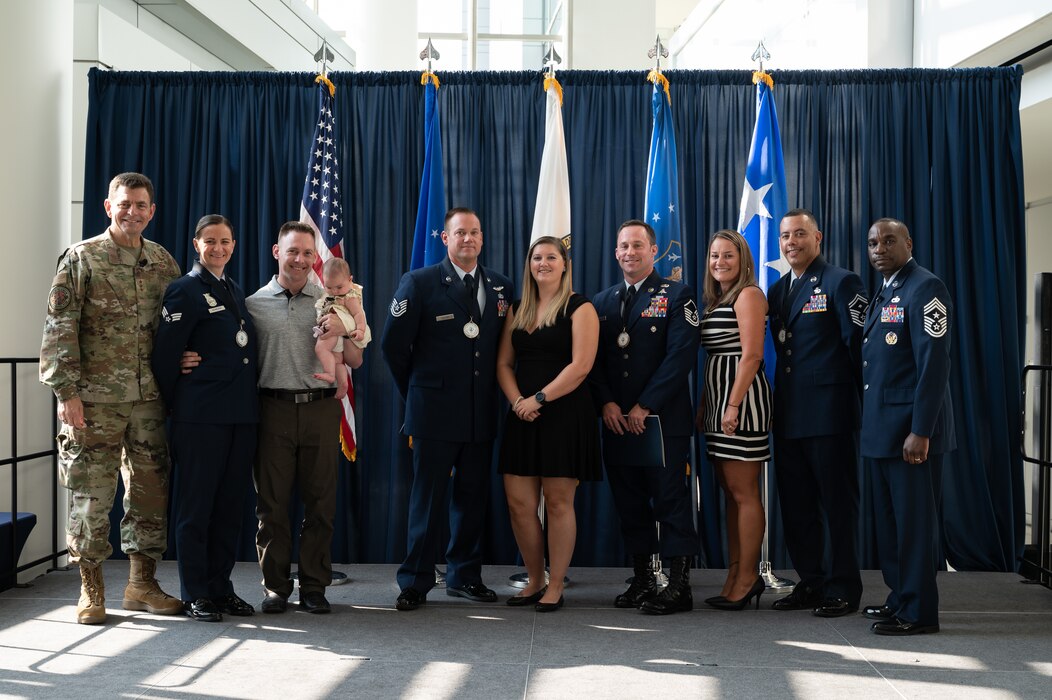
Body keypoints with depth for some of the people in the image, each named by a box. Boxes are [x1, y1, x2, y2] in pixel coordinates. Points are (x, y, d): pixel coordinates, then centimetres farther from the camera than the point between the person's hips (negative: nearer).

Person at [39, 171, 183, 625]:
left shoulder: (163, 262, 10)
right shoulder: (82, 258, -2)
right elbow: (59, 328, -7)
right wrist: (66, 392, -13)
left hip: (150, 398, 4)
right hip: (96, 398, -4)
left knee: (151, 489, 8)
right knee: (92, 493, 1)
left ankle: (142, 584, 20)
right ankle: (91, 590, 13)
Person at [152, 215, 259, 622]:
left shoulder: (236, 292, 18)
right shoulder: (185, 291, -5)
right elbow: (165, 357, -9)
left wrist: (248, 402, 14)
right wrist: (178, 407, -4)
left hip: (241, 415, 7)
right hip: (200, 417, -7)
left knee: (229, 505, 11)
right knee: (195, 506, 0)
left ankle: (220, 587, 20)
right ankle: (195, 596, 7)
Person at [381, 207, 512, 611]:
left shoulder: (501, 287, 9)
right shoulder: (419, 283, -2)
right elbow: (393, 344, -1)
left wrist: (491, 392, 9)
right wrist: (416, 394, 3)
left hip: (482, 413, 4)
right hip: (436, 411, -4)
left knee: (472, 498, 10)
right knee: (428, 500, 1)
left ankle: (464, 577, 22)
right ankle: (415, 583, 10)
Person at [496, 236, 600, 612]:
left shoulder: (579, 308, -2)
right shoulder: (518, 310, 15)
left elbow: (580, 365, -11)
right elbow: (504, 363, 12)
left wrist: (539, 399, -15)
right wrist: (517, 401, -6)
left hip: (564, 415, -5)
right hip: (522, 417, 5)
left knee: (558, 503, -1)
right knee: (519, 503, 2)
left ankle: (555, 587, 10)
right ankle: (534, 581, 17)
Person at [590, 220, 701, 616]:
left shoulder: (676, 296, 0)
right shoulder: (602, 302, 15)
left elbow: (681, 356, -10)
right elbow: (594, 359, 11)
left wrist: (644, 407, -14)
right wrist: (606, 403, -6)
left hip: (663, 419, -5)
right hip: (616, 420, 5)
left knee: (670, 498, -3)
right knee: (629, 501, 8)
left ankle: (679, 586, 3)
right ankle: (642, 580, 18)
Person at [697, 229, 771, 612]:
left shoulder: (748, 295, -7)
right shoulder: (715, 301, 19)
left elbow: (751, 355, -16)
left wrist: (734, 404, -21)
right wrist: (705, 405, 14)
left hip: (741, 400, -10)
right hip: (718, 402, 10)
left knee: (744, 493, -5)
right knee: (730, 492, 10)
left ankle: (747, 577, 2)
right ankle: (735, 576, 16)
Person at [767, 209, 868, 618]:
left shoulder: (841, 283, -6)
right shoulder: (777, 290, 15)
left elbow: (859, 345, -10)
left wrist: (865, 407, -11)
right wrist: (778, 402, 10)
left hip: (829, 413, -7)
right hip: (789, 415, 7)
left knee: (838, 503, 1)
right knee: (796, 505, 12)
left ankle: (843, 589, 10)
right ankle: (810, 583, 23)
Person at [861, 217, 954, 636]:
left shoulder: (924, 288, -11)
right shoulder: (884, 295, 18)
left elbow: (933, 362, -18)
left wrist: (920, 431, -22)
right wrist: (870, 424, 14)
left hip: (910, 429, -9)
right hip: (881, 429, 9)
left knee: (913, 519, -3)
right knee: (888, 519, 14)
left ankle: (919, 612, 5)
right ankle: (900, 598, 25)